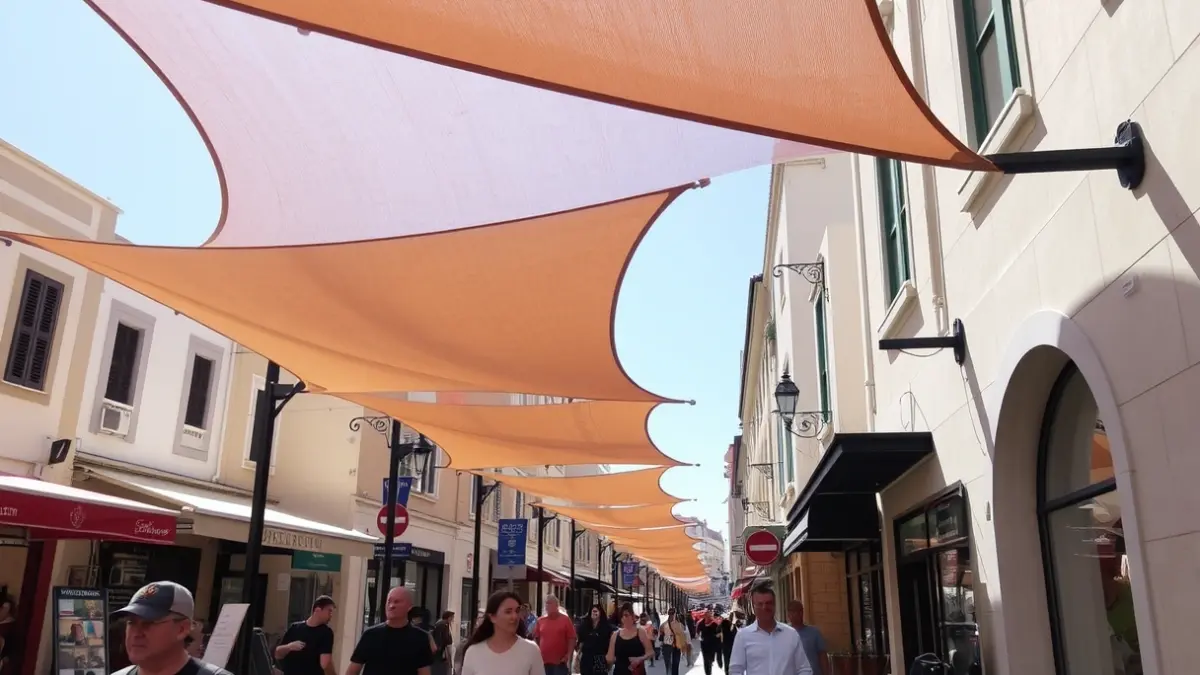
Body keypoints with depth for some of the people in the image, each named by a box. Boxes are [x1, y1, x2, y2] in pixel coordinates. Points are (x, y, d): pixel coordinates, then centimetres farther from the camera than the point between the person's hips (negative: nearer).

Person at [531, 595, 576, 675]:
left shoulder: (565, 619, -1)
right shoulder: (540, 620, 8)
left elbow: (572, 639, -3)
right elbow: (536, 638, 13)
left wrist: (569, 656, -11)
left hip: (560, 662, -3)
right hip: (543, 661, 3)